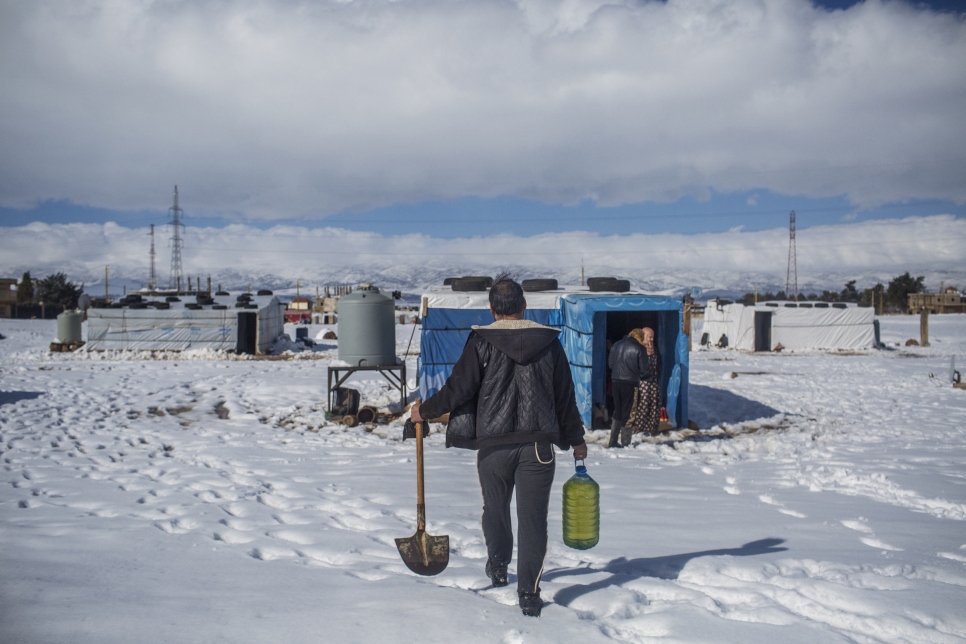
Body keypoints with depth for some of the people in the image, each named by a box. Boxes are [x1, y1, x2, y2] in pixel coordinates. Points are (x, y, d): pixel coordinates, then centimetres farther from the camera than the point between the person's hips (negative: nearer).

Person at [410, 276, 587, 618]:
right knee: (532, 517, 3)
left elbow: (459, 388, -8)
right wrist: (576, 439, 19)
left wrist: (425, 410, 9)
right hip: (538, 445, 1)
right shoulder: (549, 343, 3)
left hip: (492, 445, -1)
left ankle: (498, 567, 40)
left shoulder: (481, 342, -5)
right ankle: (529, 593, 2)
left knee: (495, 509, 21)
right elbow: (565, 396, 7)